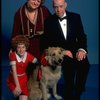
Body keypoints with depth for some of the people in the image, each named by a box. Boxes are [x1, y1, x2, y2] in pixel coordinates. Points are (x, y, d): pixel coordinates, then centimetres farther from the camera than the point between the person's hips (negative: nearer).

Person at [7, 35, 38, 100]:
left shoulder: (28, 55, -13)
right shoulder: (13, 55, -21)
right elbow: (14, 71, -26)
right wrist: (17, 85, -31)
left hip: (23, 79, 1)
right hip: (13, 80, 0)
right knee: (17, 92, -17)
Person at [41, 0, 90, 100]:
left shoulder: (76, 17, 4)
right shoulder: (49, 21, -2)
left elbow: (82, 36, 3)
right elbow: (47, 42, -3)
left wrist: (82, 49, -17)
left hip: (74, 50, 2)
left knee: (84, 64, -29)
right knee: (69, 65, -32)